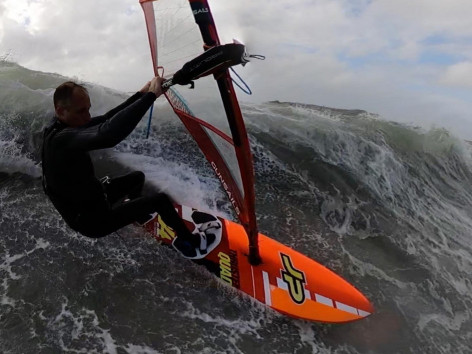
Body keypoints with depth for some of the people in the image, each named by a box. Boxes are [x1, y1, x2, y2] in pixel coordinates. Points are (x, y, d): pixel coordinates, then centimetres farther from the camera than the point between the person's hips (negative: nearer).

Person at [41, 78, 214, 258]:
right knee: (161, 200, -7)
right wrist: (151, 96, -46)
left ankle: (137, 213, 52)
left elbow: (106, 120, -5)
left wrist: (141, 94, -12)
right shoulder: (61, 139, -36)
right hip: (92, 220, -9)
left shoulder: (59, 127, -7)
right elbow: (108, 135, -52)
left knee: (137, 176, 25)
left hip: (88, 200, 9)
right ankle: (188, 240, 17)